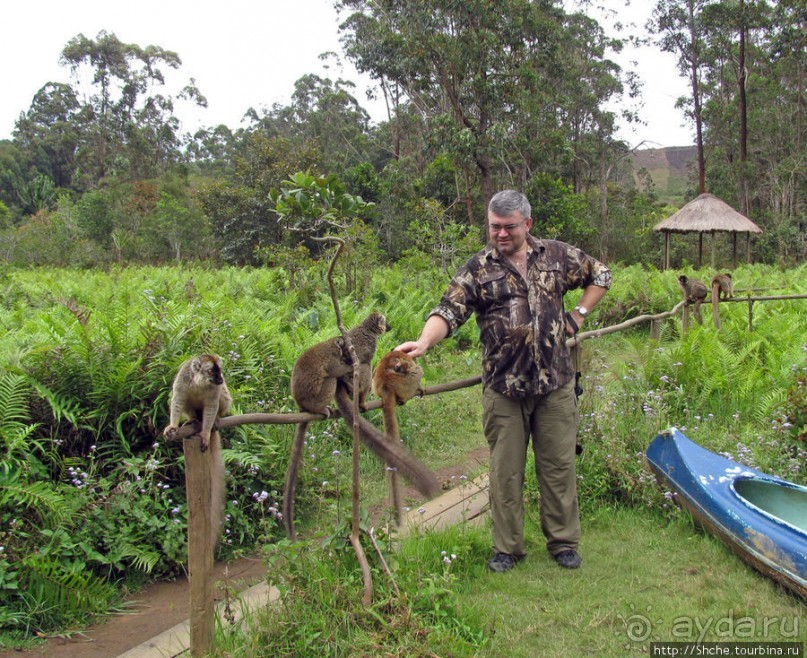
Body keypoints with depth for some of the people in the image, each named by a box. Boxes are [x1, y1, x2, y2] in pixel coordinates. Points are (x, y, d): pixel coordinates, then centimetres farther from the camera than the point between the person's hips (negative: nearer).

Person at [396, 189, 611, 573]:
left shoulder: (557, 256, 5)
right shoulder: (478, 268, -1)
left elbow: (600, 275, 20)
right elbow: (449, 311, -12)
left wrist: (579, 314, 10)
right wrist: (424, 342, -30)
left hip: (556, 383, 1)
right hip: (503, 387, -1)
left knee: (559, 465, 9)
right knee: (505, 471, 6)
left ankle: (563, 542, 24)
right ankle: (507, 548, 20)